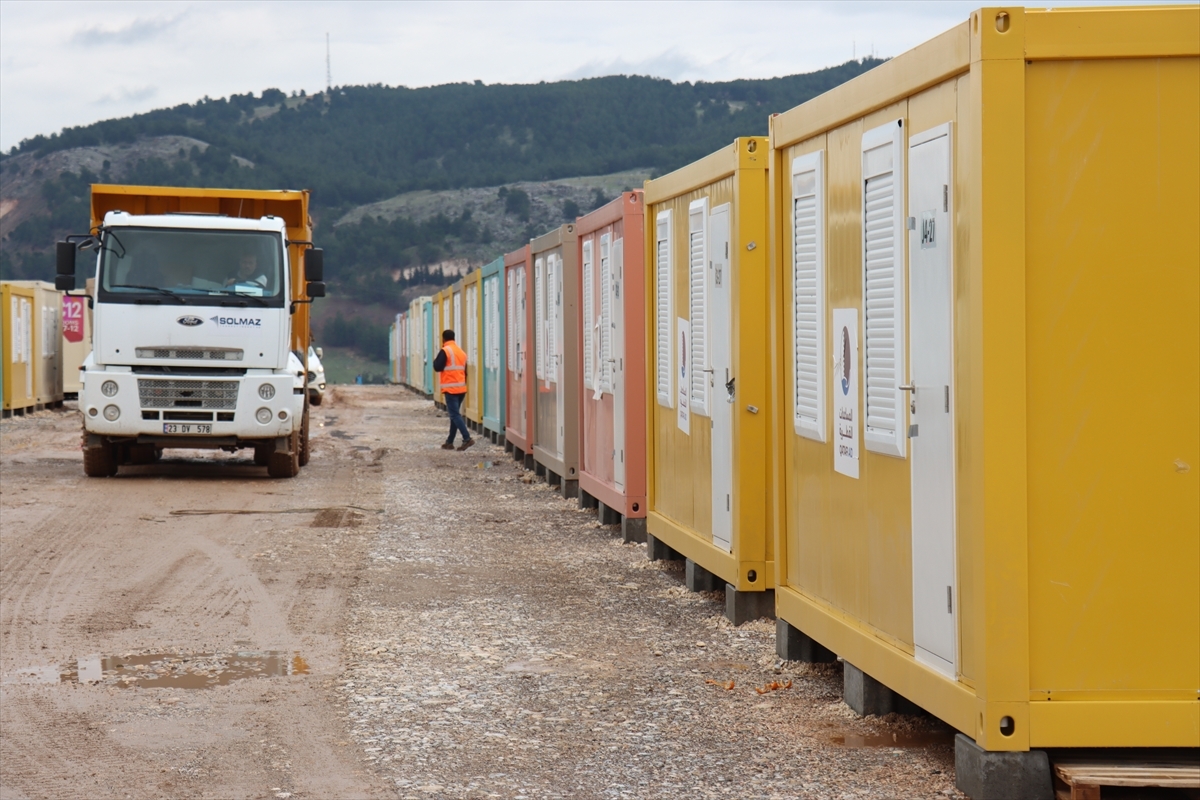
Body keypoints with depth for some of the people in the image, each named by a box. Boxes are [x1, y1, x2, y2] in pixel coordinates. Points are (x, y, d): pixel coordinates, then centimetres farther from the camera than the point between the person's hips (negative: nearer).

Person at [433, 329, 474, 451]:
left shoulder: (445, 351, -9)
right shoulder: (461, 352, 14)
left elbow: (437, 367, -14)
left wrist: (435, 361, 4)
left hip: (451, 389, -8)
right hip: (461, 389, 8)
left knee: (455, 415, -9)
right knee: (455, 414, 13)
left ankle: (467, 438, -21)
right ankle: (450, 442, 16)